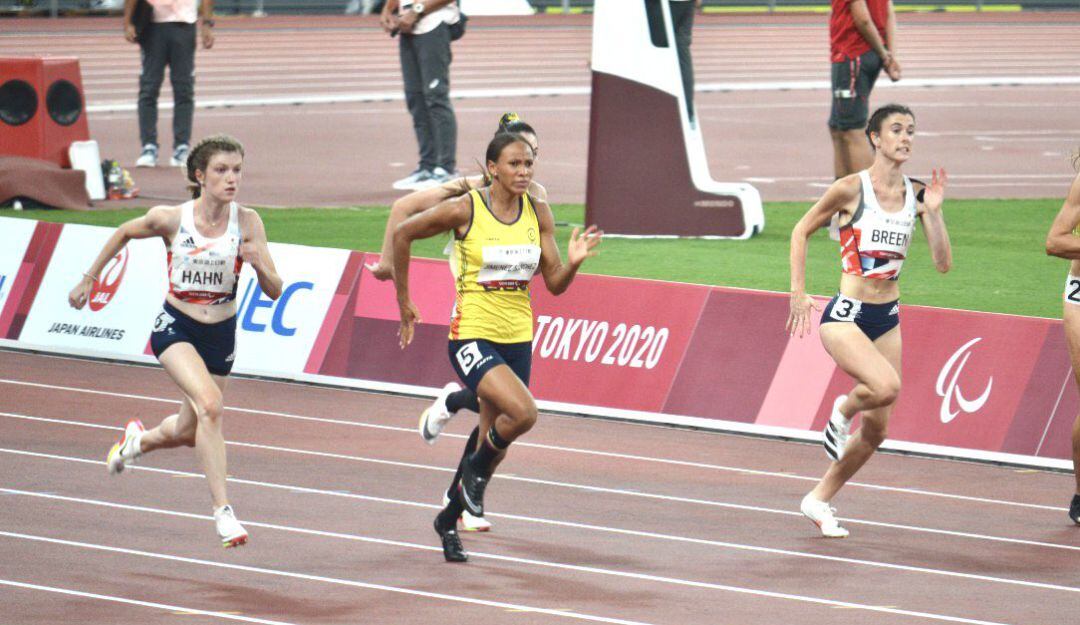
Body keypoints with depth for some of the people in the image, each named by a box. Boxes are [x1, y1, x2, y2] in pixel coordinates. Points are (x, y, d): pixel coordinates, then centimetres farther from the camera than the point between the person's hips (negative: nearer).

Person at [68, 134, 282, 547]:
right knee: (210, 404, -29)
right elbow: (124, 234, 8)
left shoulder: (247, 223, -11)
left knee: (188, 432, 16)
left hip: (221, 335, 3)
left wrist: (259, 266, -31)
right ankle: (222, 510, -27)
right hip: (175, 327, -3)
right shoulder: (170, 219, -14)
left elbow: (274, 292, -10)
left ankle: (139, 439, 52)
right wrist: (89, 278, 12)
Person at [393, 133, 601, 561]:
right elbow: (403, 234, 0)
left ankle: (448, 520, 33)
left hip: (517, 337, 5)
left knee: (495, 440, 12)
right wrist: (403, 301, 3)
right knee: (523, 412, -27)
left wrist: (574, 262, -17)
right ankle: (477, 469, 4)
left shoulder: (538, 214, 2)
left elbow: (554, 284, 5)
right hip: (472, 335, -5)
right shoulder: (464, 210, -11)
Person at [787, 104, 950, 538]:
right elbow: (801, 231, 3)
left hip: (887, 319, 6)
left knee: (876, 430, 8)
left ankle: (819, 500, 27)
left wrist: (933, 212, -11)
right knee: (887, 386, -31)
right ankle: (843, 410, 3)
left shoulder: (916, 195, 3)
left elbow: (943, 263, 1)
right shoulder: (851, 189, -10)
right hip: (846, 315, -6)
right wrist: (798, 292, -3)